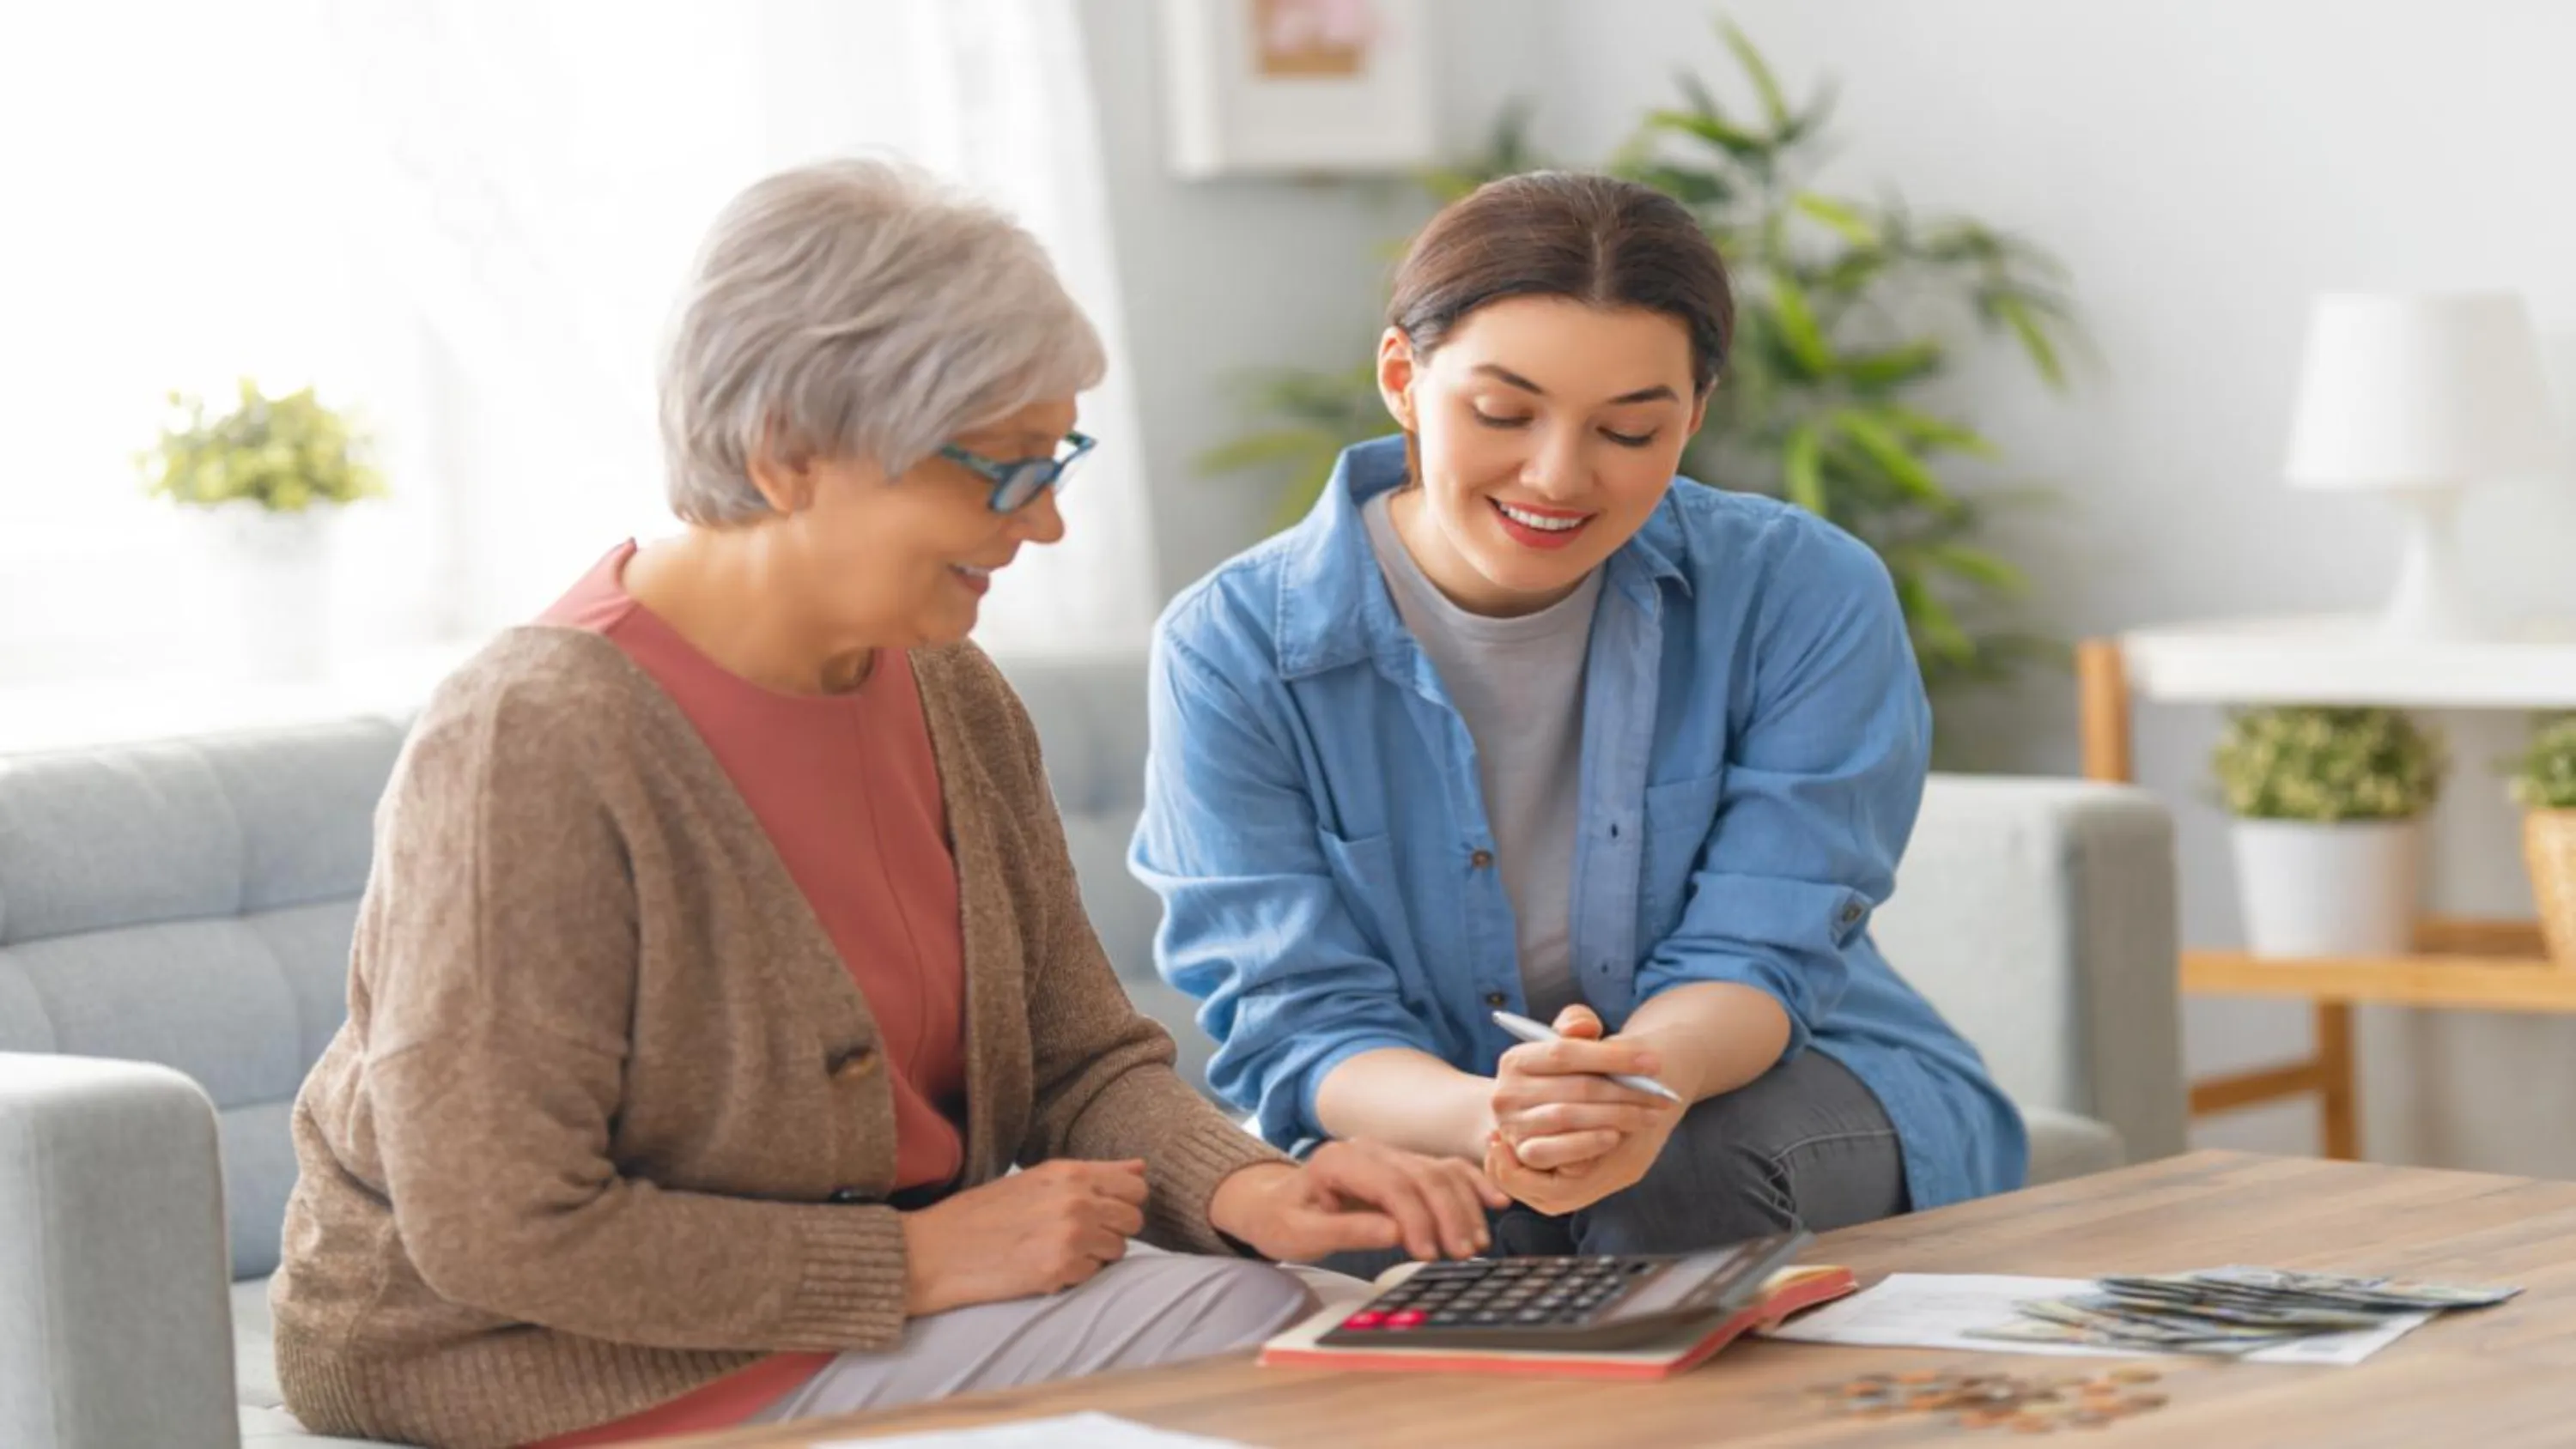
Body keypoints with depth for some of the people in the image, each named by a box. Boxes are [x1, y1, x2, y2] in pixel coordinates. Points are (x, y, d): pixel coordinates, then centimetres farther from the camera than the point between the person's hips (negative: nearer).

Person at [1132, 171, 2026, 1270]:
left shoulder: (1810, 597, -11)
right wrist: (1483, 1116, -41)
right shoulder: (1234, 650, -11)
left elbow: (1756, 955, -14)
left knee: (1693, 1168, -34)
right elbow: (1302, 1027, -16)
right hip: (1423, 1125, 0)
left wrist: (1648, 1077, -41)